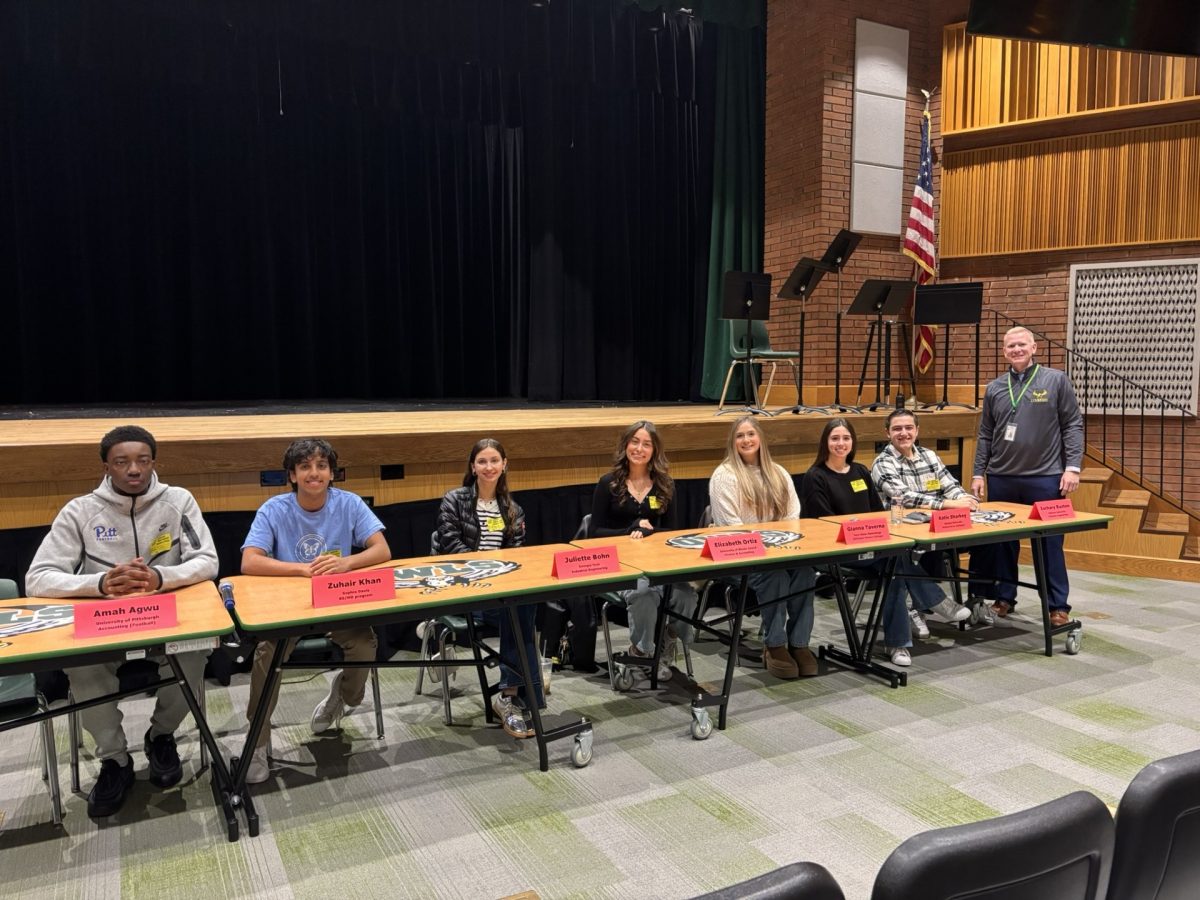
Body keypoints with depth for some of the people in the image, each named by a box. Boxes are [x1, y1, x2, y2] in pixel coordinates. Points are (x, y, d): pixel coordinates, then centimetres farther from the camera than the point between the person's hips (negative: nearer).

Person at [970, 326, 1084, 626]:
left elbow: (1073, 426, -1)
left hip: (1045, 478, -3)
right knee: (1001, 542, 8)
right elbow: (985, 435, 13)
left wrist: (1072, 467, -9)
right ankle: (1004, 597, 22)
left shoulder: (1056, 380, 1)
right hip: (1001, 479, 3)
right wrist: (979, 473, 8)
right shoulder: (994, 388, 10)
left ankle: (1058, 606, 12)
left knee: (1050, 544, 2)